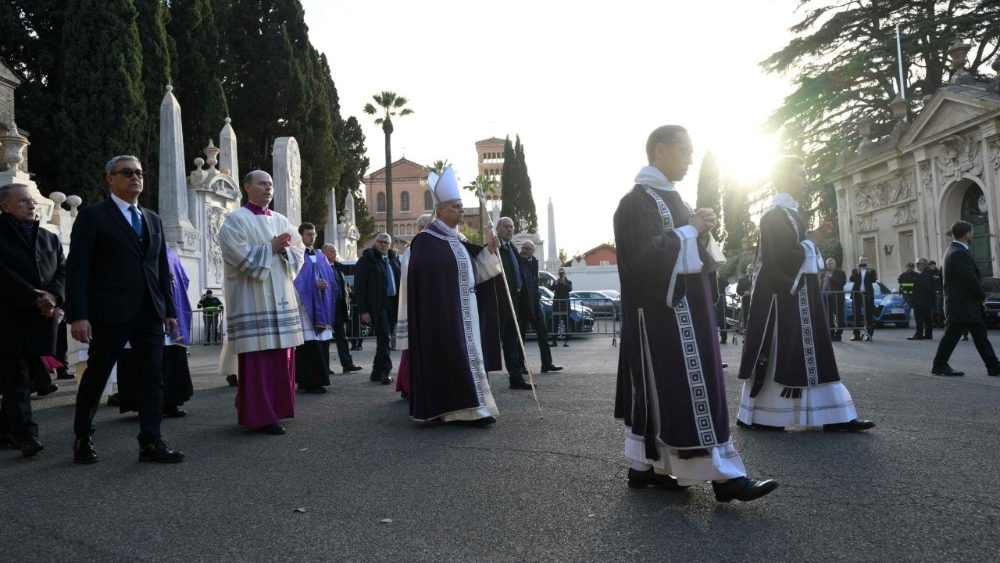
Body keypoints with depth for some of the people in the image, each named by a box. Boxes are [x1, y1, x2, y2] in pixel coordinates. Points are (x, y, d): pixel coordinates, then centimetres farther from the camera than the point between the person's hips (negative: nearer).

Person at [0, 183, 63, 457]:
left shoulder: (49, 238, 19)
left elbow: (62, 270, 11)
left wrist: (53, 295, -8)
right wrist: (33, 299, -16)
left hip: (42, 319, 5)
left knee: (25, 377, 9)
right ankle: (25, 435, -11)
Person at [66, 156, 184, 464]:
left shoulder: (153, 219, 16)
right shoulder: (92, 215, -2)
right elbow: (77, 268, -8)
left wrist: (170, 310, 11)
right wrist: (78, 315, -15)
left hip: (150, 312, 5)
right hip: (110, 312, -5)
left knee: (153, 378, 1)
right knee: (96, 376, 7)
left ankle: (151, 442, 6)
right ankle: (83, 438, 24)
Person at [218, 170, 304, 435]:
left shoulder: (281, 220, 17)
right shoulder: (236, 220, -1)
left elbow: (297, 258, 13)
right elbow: (241, 257, -15)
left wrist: (284, 249, -7)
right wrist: (271, 248, -9)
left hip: (280, 299, 6)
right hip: (252, 301, -6)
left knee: (281, 356, 6)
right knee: (257, 358, -7)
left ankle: (275, 408, 16)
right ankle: (259, 416, -2)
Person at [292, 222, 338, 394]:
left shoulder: (321, 256, 19)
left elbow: (330, 278, 16)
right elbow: (296, 281, -9)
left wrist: (326, 285, -4)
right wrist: (314, 285, -14)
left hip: (321, 306, 6)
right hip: (305, 304, -6)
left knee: (322, 343, 4)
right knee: (310, 344, -9)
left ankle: (318, 379, 11)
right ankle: (310, 382, -4)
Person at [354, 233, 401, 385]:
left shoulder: (394, 259, 14)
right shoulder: (367, 260, -2)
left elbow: (400, 281, 13)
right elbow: (360, 286, -6)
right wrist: (364, 310, -13)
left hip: (393, 304, 5)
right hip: (377, 305, -5)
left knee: (383, 338, 9)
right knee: (384, 337, -9)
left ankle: (377, 372, 18)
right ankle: (385, 371, -2)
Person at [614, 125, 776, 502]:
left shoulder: (668, 197, 19)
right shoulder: (638, 200, -11)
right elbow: (645, 255, -22)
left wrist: (700, 230, 5)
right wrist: (690, 230, -13)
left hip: (682, 309, 10)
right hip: (662, 312, -10)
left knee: (658, 389, 10)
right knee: (689, 387, -9)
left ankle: (646, 465, 15)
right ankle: (722, 474, -8)